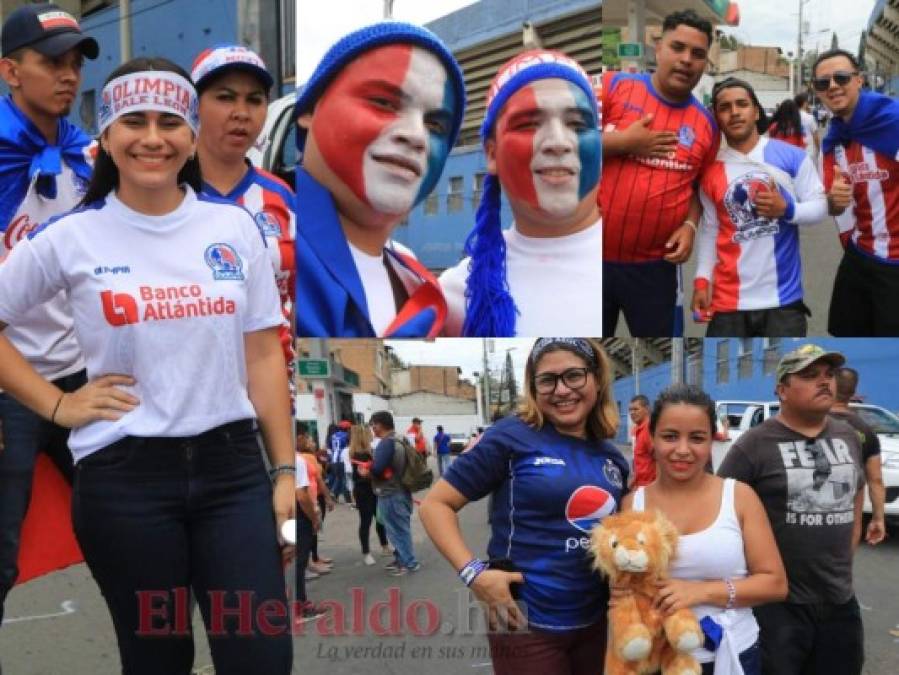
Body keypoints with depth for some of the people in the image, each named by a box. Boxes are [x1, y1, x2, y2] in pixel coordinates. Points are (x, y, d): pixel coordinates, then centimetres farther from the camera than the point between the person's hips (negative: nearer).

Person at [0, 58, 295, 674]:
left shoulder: (235, 227, 3)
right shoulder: (71, 238, -2)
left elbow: (263, 355, 5)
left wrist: (286, 470, 3)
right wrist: (56, 405, -2)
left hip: (232, 466, 2)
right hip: (124, 475, -1)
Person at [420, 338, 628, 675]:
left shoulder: (612, 457, 7)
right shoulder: (513, 437, -9)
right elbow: (435, 504, -10)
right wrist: (474, 573, -20)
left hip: (596, 622, 6)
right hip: (527, 624, -5)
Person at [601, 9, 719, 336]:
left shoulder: (706, 123, 5)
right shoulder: (613, 86, -5)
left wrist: (690, 225, -2)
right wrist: (624, 142, -16)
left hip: (655, 267, 2)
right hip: (595, 258, -2)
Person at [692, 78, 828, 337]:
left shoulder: (792, 156, -2)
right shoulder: (711, 170, 3)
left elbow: (820, 207, 1)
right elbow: (709, 229, 7)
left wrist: (787, 209, -18)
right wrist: (702, 279, -2)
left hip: (783, 297, -1)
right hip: (729, 300, 1)